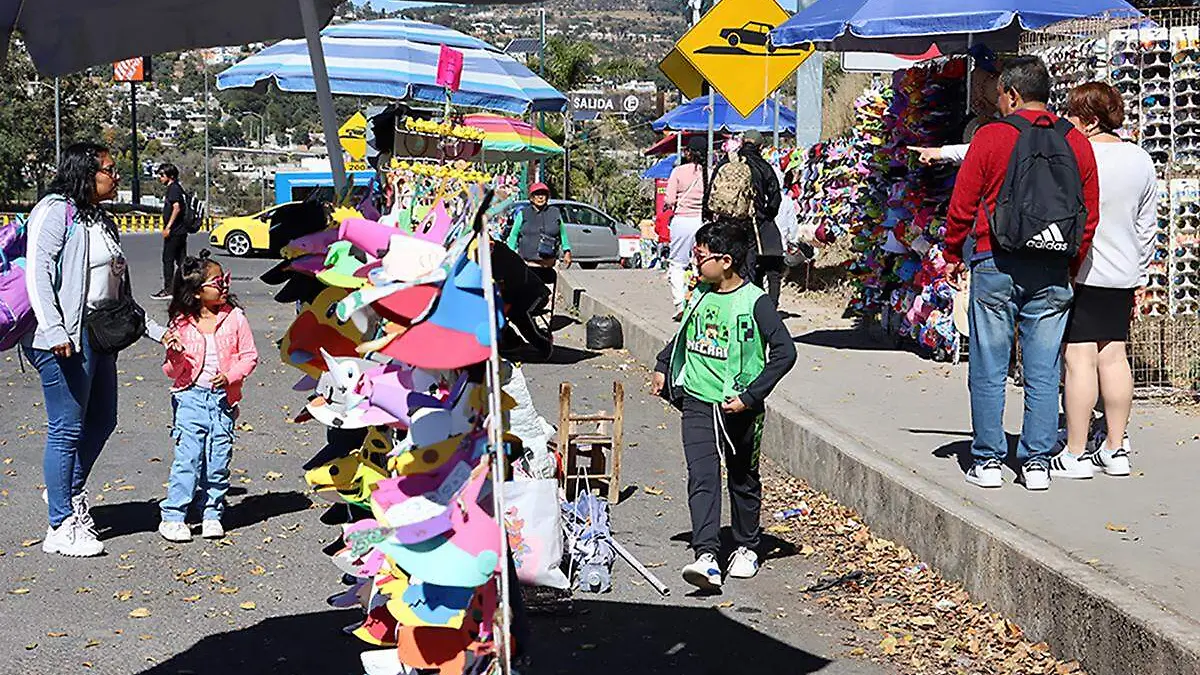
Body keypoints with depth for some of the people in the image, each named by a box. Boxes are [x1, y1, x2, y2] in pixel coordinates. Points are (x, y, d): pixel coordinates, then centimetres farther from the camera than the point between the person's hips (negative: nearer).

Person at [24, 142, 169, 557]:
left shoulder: (102, 221, 20)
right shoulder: (56, 211, -7)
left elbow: (118, 293, 23)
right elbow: (37, 273, -16)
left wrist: (157, 332, 20)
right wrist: (54, 330, -26)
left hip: (100, 334, 9)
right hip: (67, 339, -9)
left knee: (102, 422, 15)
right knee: (68, 429, -4)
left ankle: (70, 492, 37)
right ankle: (61, 528, 3)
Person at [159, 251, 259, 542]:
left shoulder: (235, 317, 0)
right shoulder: (182, 323, -2)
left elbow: (249, 355, 3)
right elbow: (172, 372, 2)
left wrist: (231, 375, -13)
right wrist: (175, 355, -20)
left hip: (223, 397, 1)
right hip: (191, 397, -1)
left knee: (218, 458, 4)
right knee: (188, 456, -6)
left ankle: (213, 514, 18)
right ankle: (172, 516, 2)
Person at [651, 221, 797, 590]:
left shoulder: (754, 302, -12)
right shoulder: (701, 294, 6)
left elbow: (785, 352, -16)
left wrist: (750, 396, -18)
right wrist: (662, 366, 19)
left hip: (738, 408, -4)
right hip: (698, 402, 4)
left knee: (743, 480, 13)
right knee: (701, 478, -11)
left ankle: (746, 548, 32)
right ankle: (706, 557, -19)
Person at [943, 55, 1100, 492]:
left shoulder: (991, 137, -5)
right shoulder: (1077, 144, 5)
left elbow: (962, 205, -2)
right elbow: (1090, 215, 9)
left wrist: (953, 255, 12)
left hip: (995, 265, -3)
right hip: (1052, 273, 3)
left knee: (989, 369, 5)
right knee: (1043, 371, 7)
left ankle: (988, 460, 8)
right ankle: (1037, 462, 10)